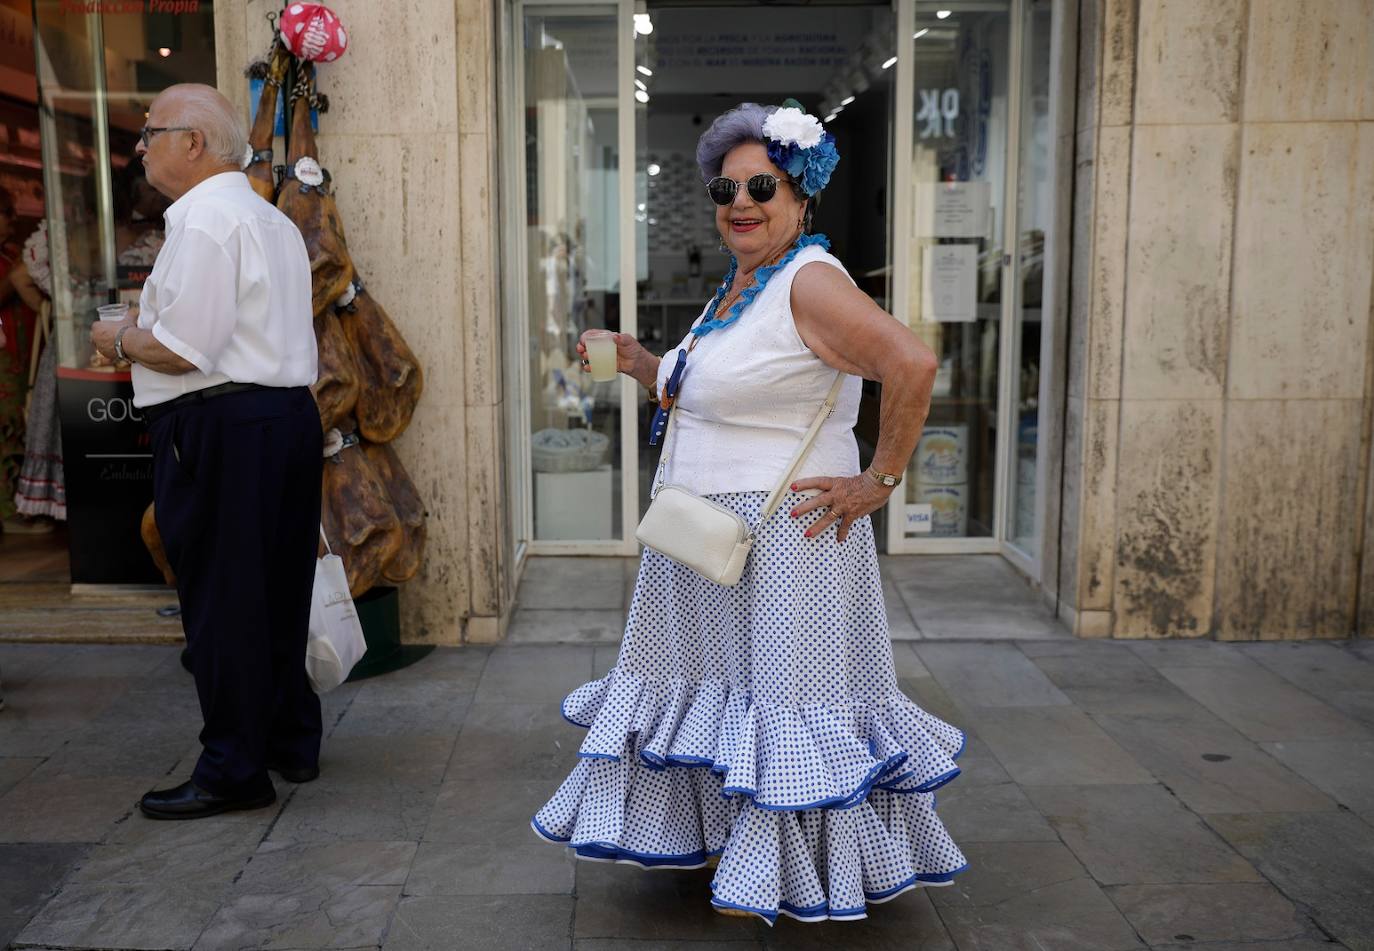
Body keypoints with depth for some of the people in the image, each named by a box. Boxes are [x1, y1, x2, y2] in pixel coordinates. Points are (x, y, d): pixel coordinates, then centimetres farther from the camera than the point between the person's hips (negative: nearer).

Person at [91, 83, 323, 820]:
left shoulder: (204, 219, -12)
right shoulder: (273, 221, 19)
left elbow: (185, 350, -18)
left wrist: (120, 340, 0)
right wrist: (148, 330, 21)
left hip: (223, 428, -10)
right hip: (289, 415, 10)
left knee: (219, 600, -1)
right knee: (277, 591, 16)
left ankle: (233, 771, 8)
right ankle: (292, 742, 27)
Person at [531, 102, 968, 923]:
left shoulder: (811, 282, -16)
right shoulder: (738, 286, 13)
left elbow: (914, 365, -27)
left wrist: (881, 480, -22)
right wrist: (639, 364, 11)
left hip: (782, 537, -10)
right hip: (703, 534, 10)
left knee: (784, 689, 3)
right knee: (714, 677, 19)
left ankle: (788, 876, 22)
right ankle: (721, 837, 40)